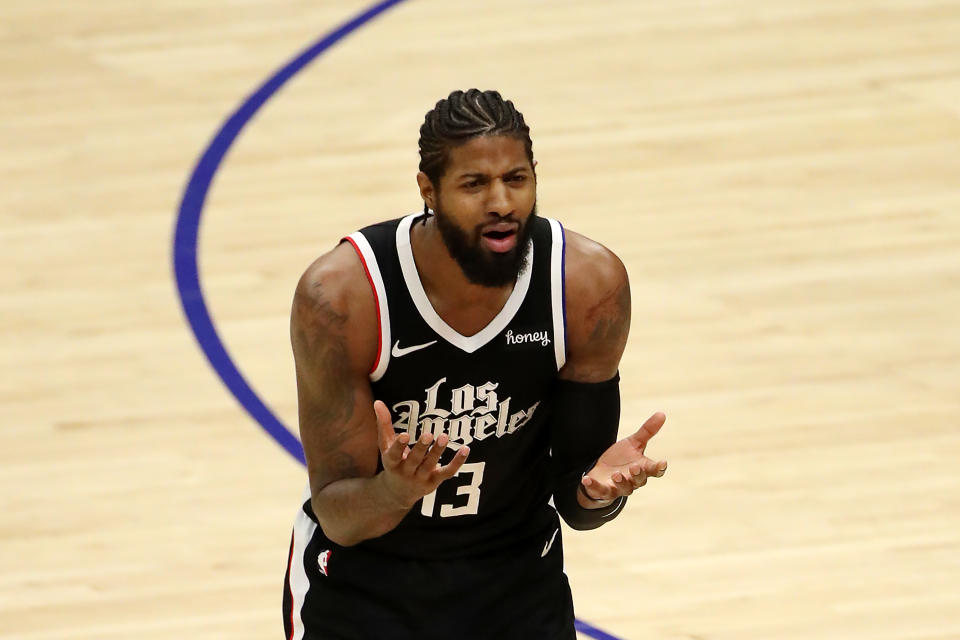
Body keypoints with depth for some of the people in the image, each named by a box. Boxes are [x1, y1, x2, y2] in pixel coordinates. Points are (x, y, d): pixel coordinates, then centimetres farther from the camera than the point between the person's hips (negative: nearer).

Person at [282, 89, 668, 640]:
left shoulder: (590, 285, -17)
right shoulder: (343, 295, -25)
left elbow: (575, 505, -7)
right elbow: (337, 516, -20)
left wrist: (601, 487, -30)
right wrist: (395, 491, -41)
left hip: (516, 575, 2)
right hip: (364, 578, -2)